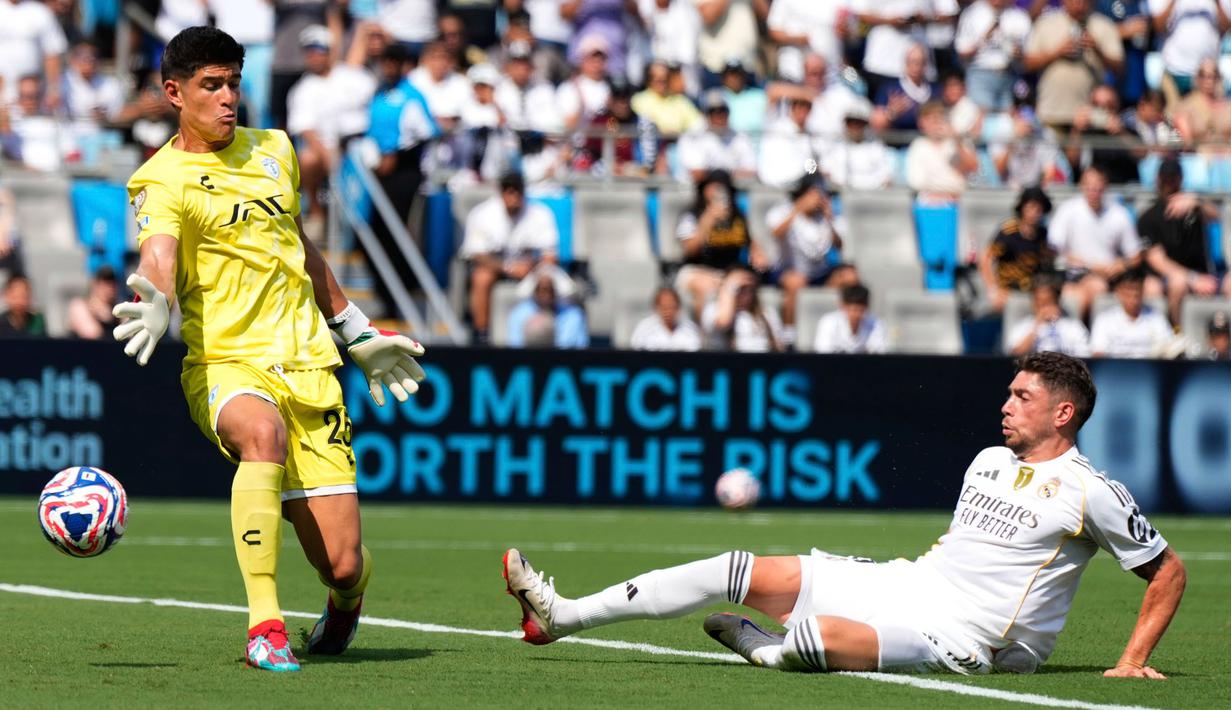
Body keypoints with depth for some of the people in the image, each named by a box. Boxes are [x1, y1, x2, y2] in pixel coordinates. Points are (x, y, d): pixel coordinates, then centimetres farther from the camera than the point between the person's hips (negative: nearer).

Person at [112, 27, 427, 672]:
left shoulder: (274, 150, 14)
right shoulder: (162, 180, -4)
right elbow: (159, 256, -25)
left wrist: (355, 330, 33)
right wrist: (156, 304, -47)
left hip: (306, 364, 4)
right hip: (225, 363, -4)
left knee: (341, 564, -6)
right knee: (263, 433, -41)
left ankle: (345, 601, 34)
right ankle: (264, 624, -33)